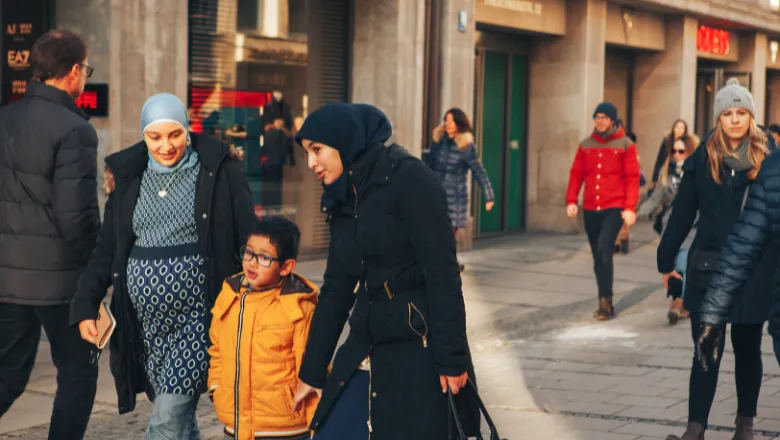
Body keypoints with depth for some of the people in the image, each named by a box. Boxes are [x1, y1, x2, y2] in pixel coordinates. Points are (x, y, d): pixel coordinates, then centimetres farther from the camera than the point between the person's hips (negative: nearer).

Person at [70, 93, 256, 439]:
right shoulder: (128, 176, 9)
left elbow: (247, 239, -3)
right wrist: (85, 306, 3)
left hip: (197, 315, -4)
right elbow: (107, 248, 12)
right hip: (145, 317, 4)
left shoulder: (218, 171, -2)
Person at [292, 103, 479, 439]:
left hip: (420, 353, -7)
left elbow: (442, 273, -17)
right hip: (366, 351, 7)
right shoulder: (344, 198, 11)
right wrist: (311, 372, 19)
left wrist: (452, 359, -20)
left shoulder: (408, 179, -12)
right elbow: (336, 289, 17)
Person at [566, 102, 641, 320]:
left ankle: (605, 300, -15)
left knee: (603, 251, -19)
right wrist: (571, 200, -2)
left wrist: (630, 207, -12)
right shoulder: (585, 145, 11)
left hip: (614, 209, -4)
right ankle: (605, 304, 19)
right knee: (598, 256, 10)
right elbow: (576, 174, 10)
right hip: (590, 209, 4)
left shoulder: (625, 145, 0)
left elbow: (632, 178, -4)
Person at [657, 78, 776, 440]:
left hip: (755, 270, 0)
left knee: (747, 349, 12)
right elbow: (683, 212, 4)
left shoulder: (768, 156, -1)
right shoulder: (704, 158, -1)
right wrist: (667, 259, 6)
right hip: (709, 269, 0)